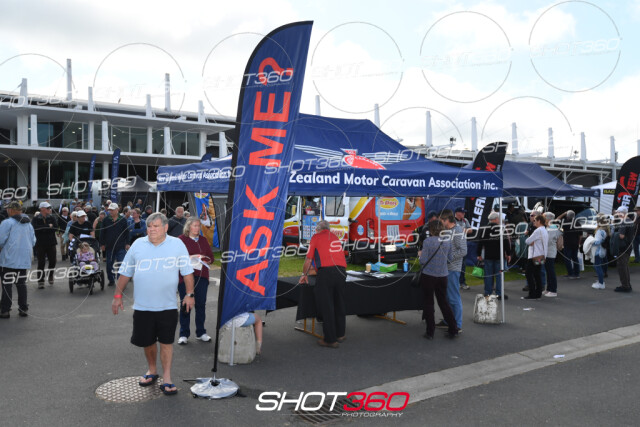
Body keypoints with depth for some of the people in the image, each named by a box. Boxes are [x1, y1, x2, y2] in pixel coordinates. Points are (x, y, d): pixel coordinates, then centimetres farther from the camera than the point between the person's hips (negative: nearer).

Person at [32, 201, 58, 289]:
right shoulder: (36, 219, -1)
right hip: (40, 244, -2)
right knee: (41, 263, -1)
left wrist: (43, 228, -11)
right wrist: (48, 226, -12)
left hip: (51, 243, 3)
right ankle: (40, 281, 6)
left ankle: (50, 275, 31)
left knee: (52, 261, 5)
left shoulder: (51, 217, 7)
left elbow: (56, 227, -6)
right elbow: (35, 228, -18)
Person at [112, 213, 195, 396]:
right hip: (142, 305, 2)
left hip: (167, 306, -2)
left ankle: (167, 379, 12)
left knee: (166, 341, 2)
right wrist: (118, 295, 8)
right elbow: (125, 272, 9)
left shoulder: (177, 245, -1)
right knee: (147, 341, 13)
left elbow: (187, 272, 2)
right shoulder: (138, 245, 4)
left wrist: (189, 294, -2)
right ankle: (152, 371, 35)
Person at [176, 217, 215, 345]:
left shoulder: (203, 240, 13)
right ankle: (184, 334, 12)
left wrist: (205, 260, -6)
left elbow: (211, 257, 15)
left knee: (201, 304, 7)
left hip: (201, 276, 4)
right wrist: (190, 258, -18)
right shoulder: (181, 239, -1)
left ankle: (201, 333, 18)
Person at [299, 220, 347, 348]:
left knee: (326, 306, 0)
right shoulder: (335, 237, 26)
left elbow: (309, 258, 8)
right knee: (339, 304, 18)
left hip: (326, 271, -6)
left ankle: (331, 340, 2)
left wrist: (304, 274, 23)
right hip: (341, 270, 6)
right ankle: (340, 334, 29)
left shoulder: (316, 237, 10)